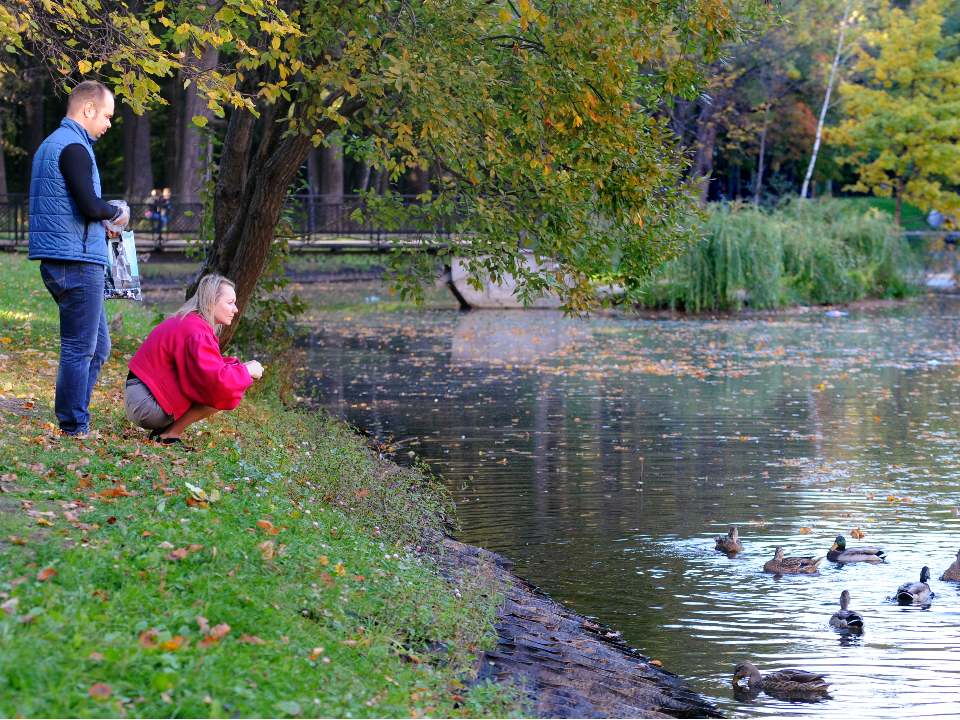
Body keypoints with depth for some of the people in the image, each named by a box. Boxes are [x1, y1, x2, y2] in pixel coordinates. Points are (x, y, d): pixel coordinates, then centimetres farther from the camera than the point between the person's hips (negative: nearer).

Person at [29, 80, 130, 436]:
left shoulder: (49, 145, 20)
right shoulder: (74, 147, -13)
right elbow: (90, 205, -22)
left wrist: (98, 223, 16)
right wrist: (116, 213, -3)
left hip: (57, 262, 10)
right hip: (77, 262, -10)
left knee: (97, 346, 15)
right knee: (80, 348, -5)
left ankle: (71, 421, 17)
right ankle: (74, 428, -2)